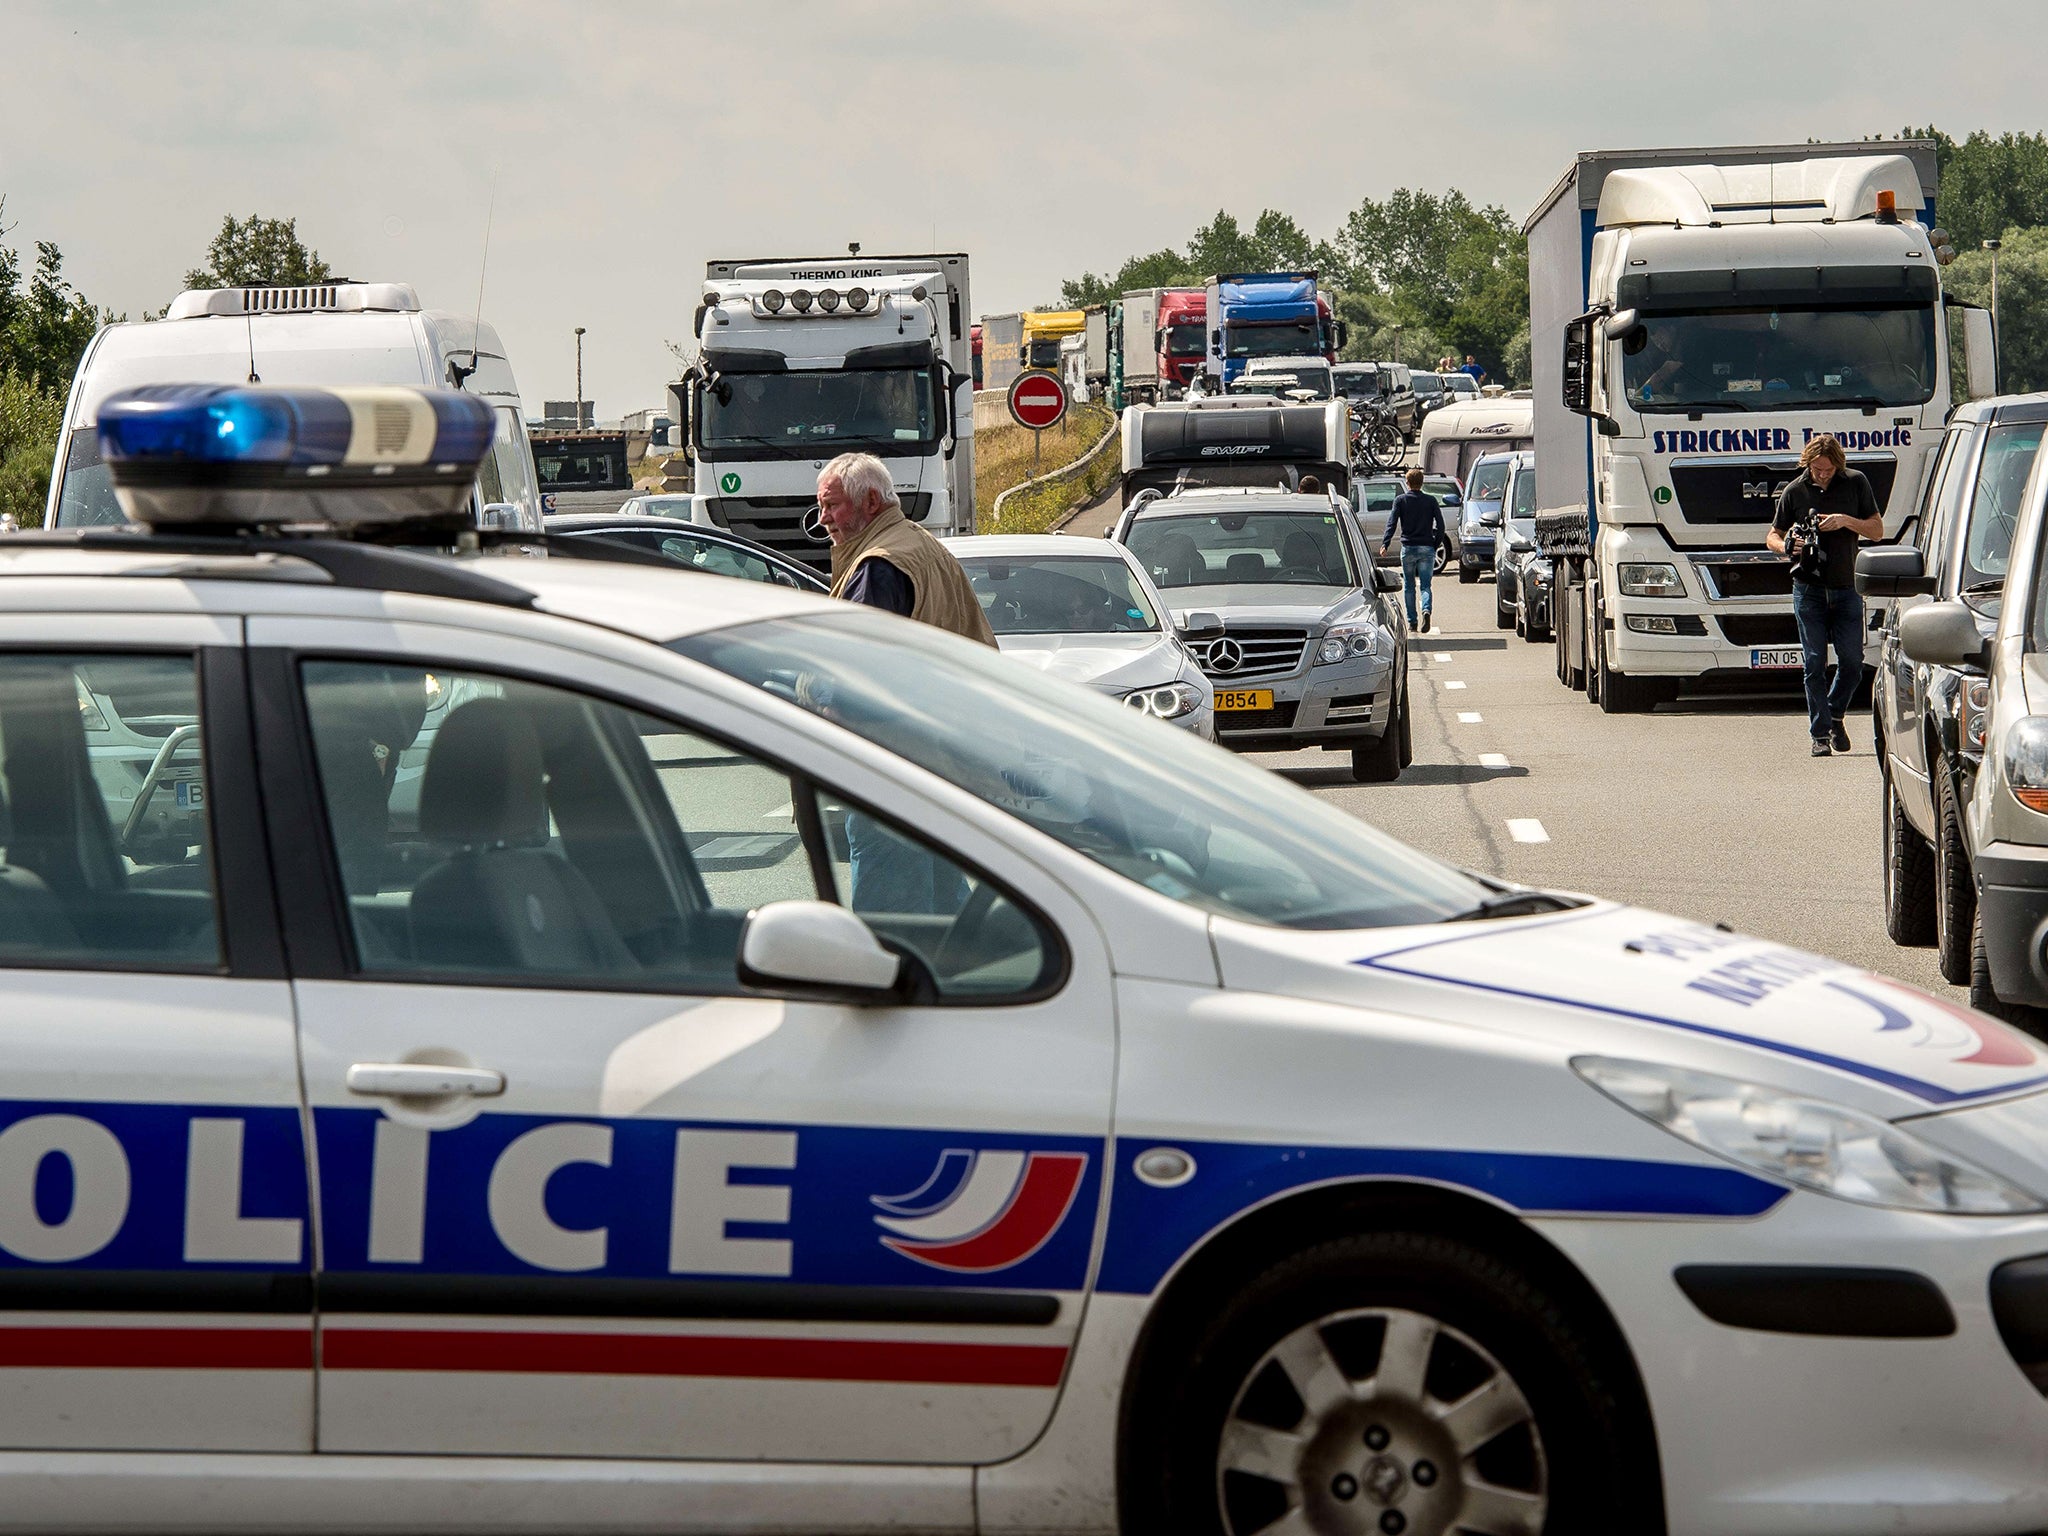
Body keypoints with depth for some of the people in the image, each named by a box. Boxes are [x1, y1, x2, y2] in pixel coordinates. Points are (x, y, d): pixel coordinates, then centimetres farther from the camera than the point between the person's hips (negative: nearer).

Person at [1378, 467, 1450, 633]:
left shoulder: (1401, 500, 1)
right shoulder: (1431, 501, 4)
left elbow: (1392, 523, -7)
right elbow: (1440, 524, 1)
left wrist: (1385, 544, -11)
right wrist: (1437, 544, 10)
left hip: (1408, 548, -1)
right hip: (1427, 548, 1)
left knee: (1408, 586, 11)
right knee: (1425, 585, 0)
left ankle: (1412, 621, 10)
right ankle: (1426, 610, -27)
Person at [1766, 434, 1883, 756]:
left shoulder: (1856, 484, 2)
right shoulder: (1794, 491, 2)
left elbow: (1877, 530, 5)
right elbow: (1772, 535, 10)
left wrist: (1846, 521, -13)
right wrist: (1787, 546, -14)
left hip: (1846, 588, 1)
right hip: (1809, 589, -1)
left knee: (1852, 663, 1)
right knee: (1814, 663, -3)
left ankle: (1835, 716, 25)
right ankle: (1820, 734, 2)